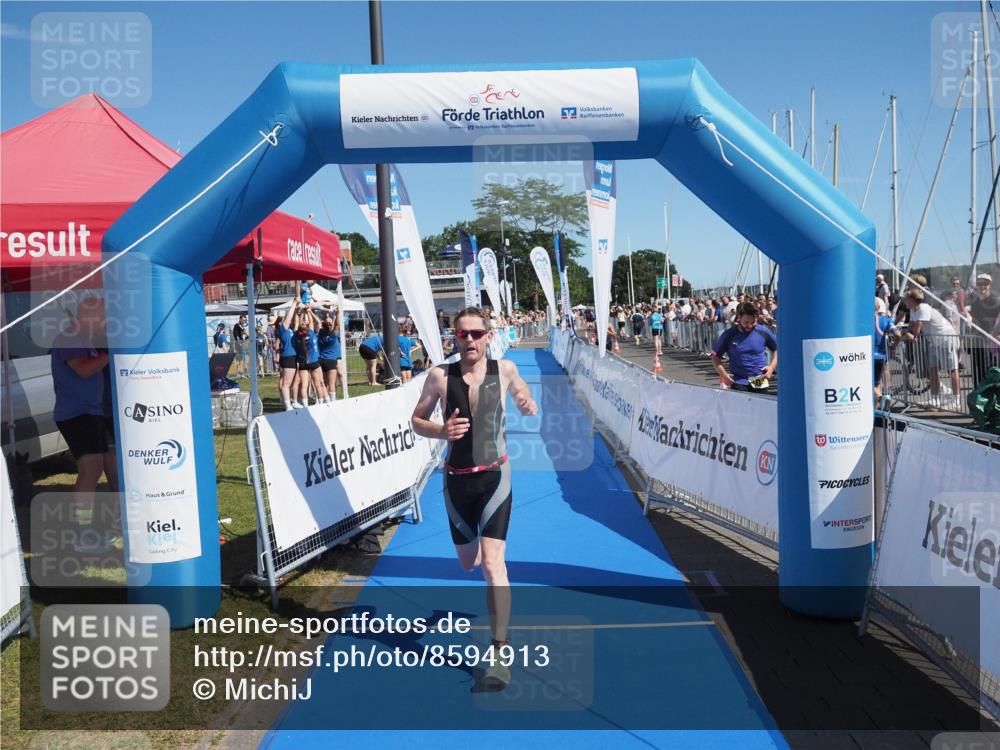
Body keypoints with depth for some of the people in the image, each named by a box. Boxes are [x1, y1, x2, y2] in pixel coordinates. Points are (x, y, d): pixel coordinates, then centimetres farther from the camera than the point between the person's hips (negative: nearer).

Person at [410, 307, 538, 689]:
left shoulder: (504, 369, -5)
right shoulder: (440, 375, -7)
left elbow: (521, 389, 17)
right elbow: (416, 420, 3)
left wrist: (527, 404, -8)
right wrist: (441, 431, -19)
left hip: (494, 476, -2)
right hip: (456, 479, 2)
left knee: (492, 562, -15)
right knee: (468, 563, 17)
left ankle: (500, 654, -8)